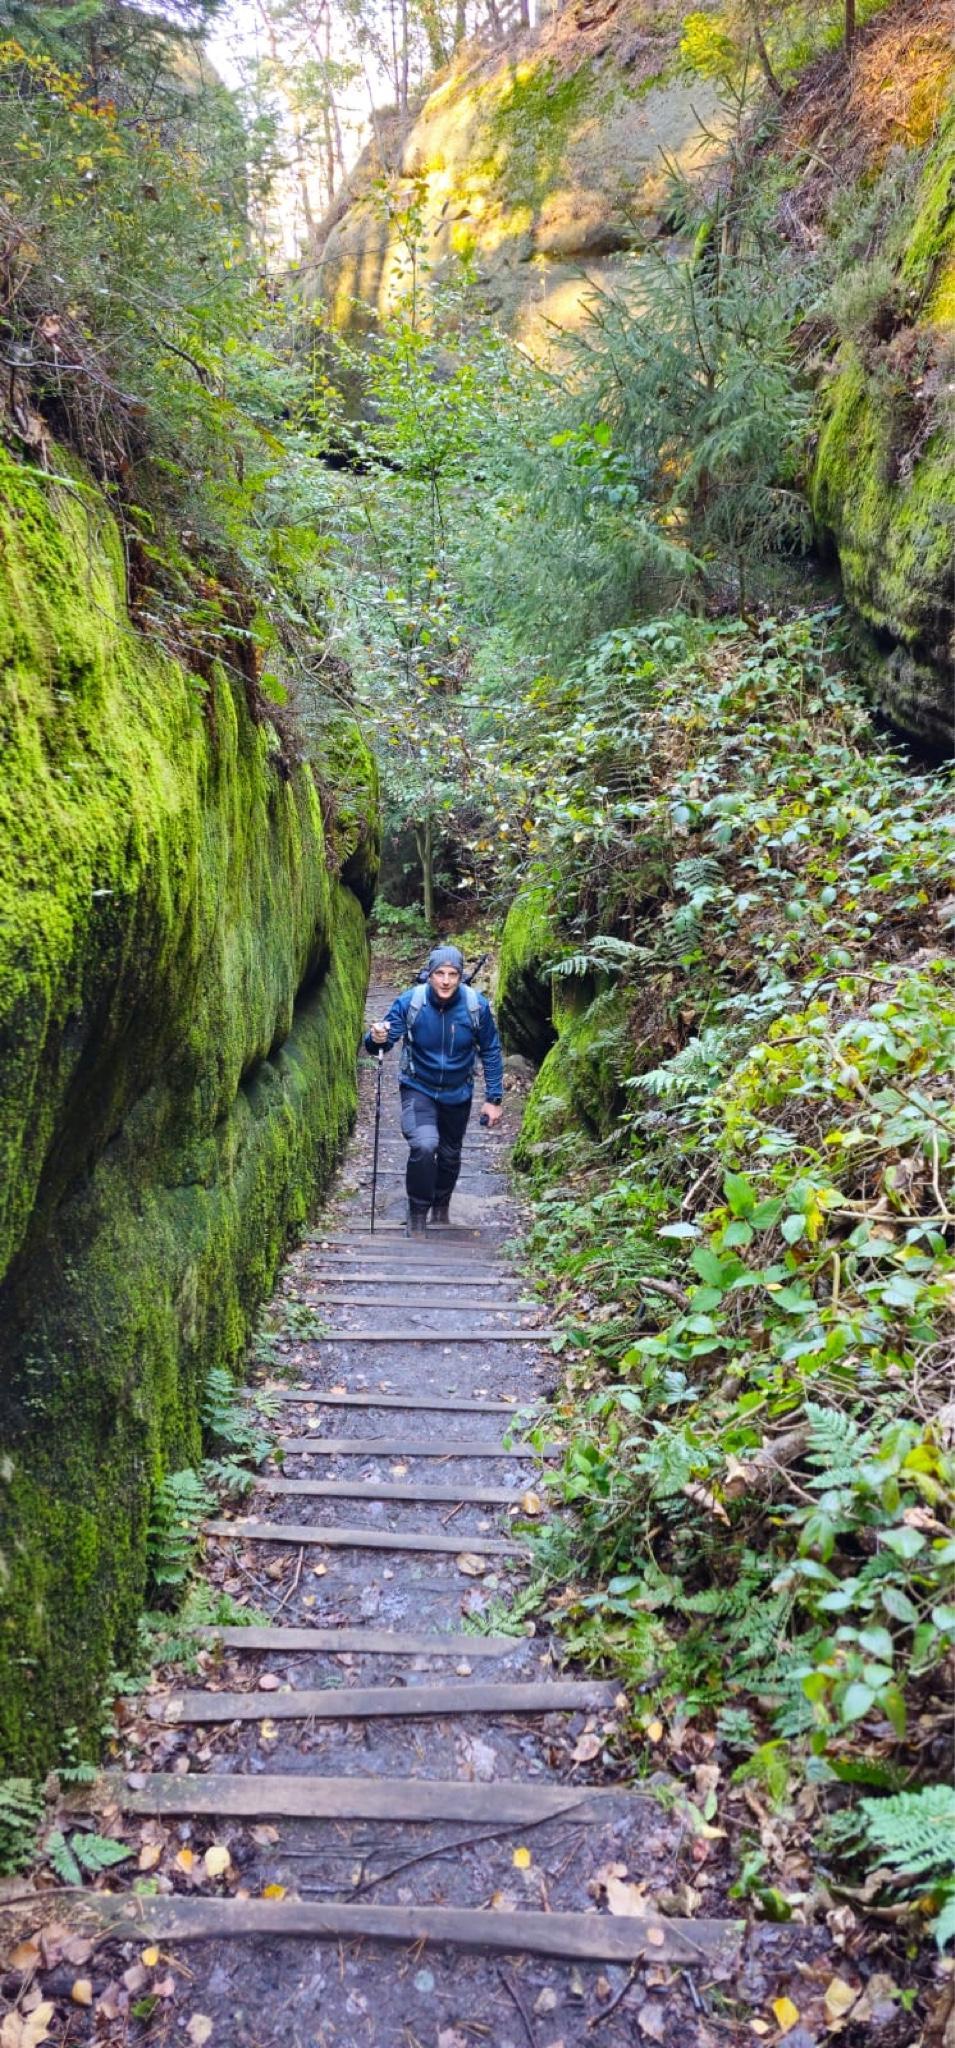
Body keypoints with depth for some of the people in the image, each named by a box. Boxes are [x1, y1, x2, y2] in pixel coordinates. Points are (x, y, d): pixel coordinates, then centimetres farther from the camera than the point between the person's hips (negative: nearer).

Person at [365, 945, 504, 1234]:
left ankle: (441, 1207, 46)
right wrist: (376, 1038, -47)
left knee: (450, 1155, 18)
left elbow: (491, 1053, -7)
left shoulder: (477, 1006, -18)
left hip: (457, 1094, 2)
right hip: (418, 1089, -2)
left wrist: (493, 1099, -7)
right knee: (424, 1145, -26)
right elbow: (385, 1038, -22)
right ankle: (418, 1211, -4)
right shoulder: (409, 1002, -21)